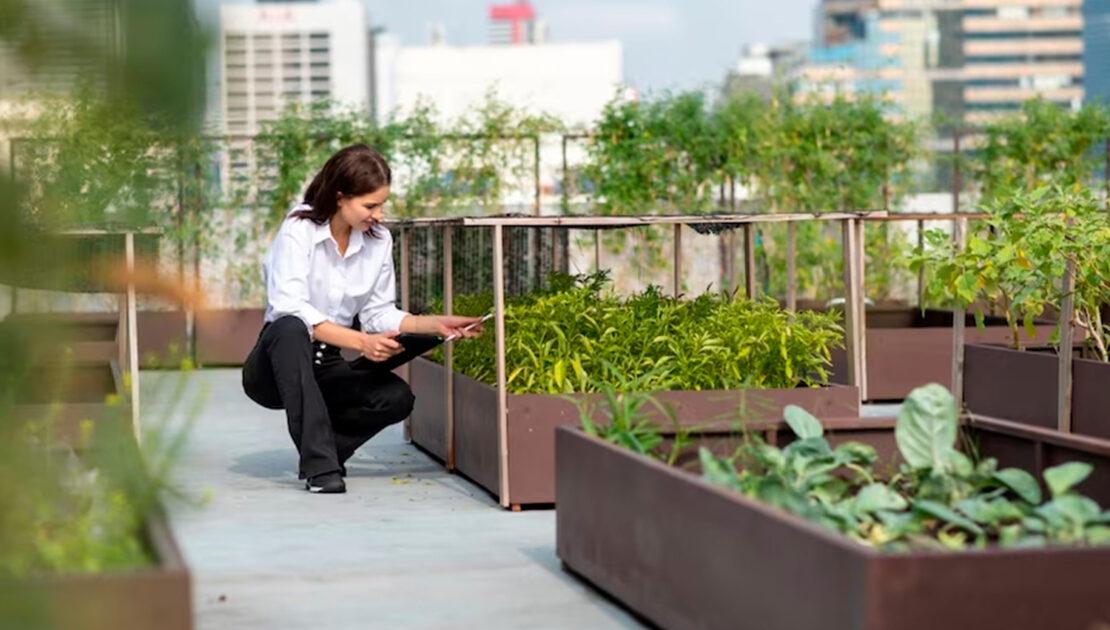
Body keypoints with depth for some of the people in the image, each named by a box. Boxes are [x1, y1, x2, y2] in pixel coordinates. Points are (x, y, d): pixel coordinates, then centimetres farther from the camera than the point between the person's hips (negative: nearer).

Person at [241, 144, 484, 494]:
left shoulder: (379, 241, 1)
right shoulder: (298, 231, -16)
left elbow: (380, 314, 5)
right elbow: (290, 309, -28)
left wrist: (436, 324, -9)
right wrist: (361, 342, -36)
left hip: (324, 369, 4)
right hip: (278, 365, -4)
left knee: (398, 398, -22)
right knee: (291, 330, -39)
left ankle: (323, 448, 4)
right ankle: (319, 465, -37)